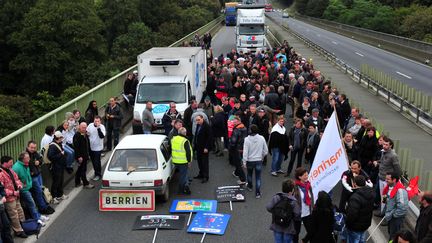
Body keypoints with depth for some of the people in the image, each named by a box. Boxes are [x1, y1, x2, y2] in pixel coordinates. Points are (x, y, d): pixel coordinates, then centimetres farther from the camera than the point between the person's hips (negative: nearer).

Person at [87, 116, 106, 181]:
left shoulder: (102, 127, -15)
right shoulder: (90, 125, -3)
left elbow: (102, 136, -28)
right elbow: (86, 133, 13)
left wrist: (98, 128, -32)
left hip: (98, 148, -5)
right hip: (90, 147, 5)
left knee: (97, 162, 0)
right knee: (93, 161, 16)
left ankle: (98, 174, 18)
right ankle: (96, 173, 34)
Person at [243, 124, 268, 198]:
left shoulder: (247, 139, -18)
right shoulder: (261, 138, -12)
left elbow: (245, 152, -16)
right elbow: (265, 150, -3)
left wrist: (244, 162, -6)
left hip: (250, 161, 0)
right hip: (259, 161, 0)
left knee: (249, 174, 26)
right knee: (258, 177, 7)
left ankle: (250, 187, 46)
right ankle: (257, 193, 6)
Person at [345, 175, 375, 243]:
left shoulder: (355, 197, -33)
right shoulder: (372, 193, -6)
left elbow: (351, 214, -30)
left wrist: (347, 222, -14)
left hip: (355, 227, -8)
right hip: (366, 224, 8)